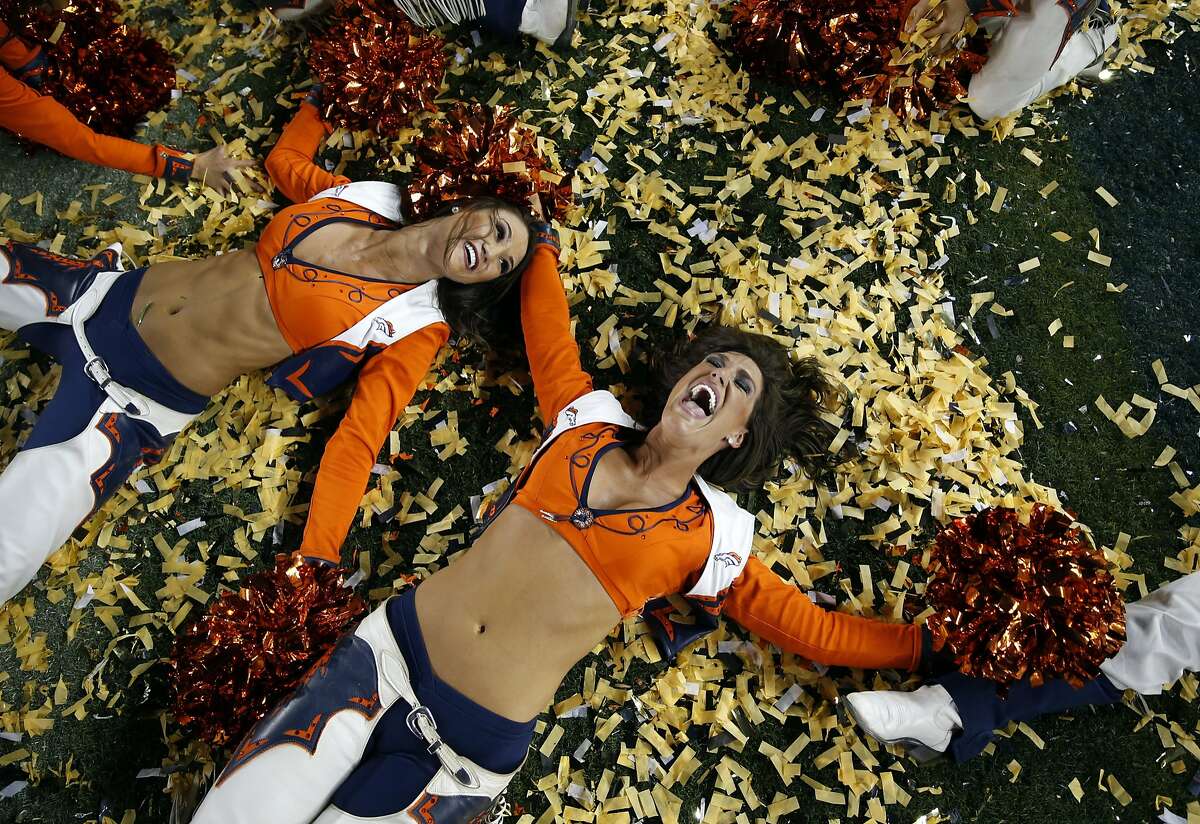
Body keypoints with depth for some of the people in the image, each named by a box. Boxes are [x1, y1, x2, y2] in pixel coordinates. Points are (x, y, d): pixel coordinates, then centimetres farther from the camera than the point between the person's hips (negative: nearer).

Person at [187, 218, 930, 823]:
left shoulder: (713, 539, 0)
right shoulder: (586, 419, 7)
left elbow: (802, 622, 7)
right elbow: (547, 328, 20)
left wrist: (926, 648, 8)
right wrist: (544, 244, 32)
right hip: (395, 645, 2)